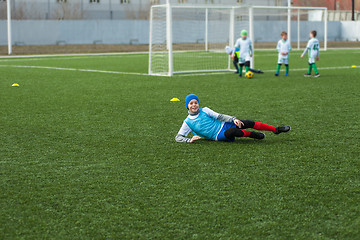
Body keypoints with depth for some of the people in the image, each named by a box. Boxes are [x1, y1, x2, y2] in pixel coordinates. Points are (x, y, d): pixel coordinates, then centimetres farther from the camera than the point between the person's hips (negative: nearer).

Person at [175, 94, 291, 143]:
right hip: (218, 136, -4)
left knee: (247, 123, -13)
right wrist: (190, 140, -22)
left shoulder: (204, 110, 7)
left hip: (224, 125, 4)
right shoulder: (188, 122, -1)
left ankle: (276, 129, -4)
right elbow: (178, 137, -1)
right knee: (233, 131, -37)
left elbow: (219, 116, 7)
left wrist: (233, 119, -9)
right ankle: (252, 135, -11)